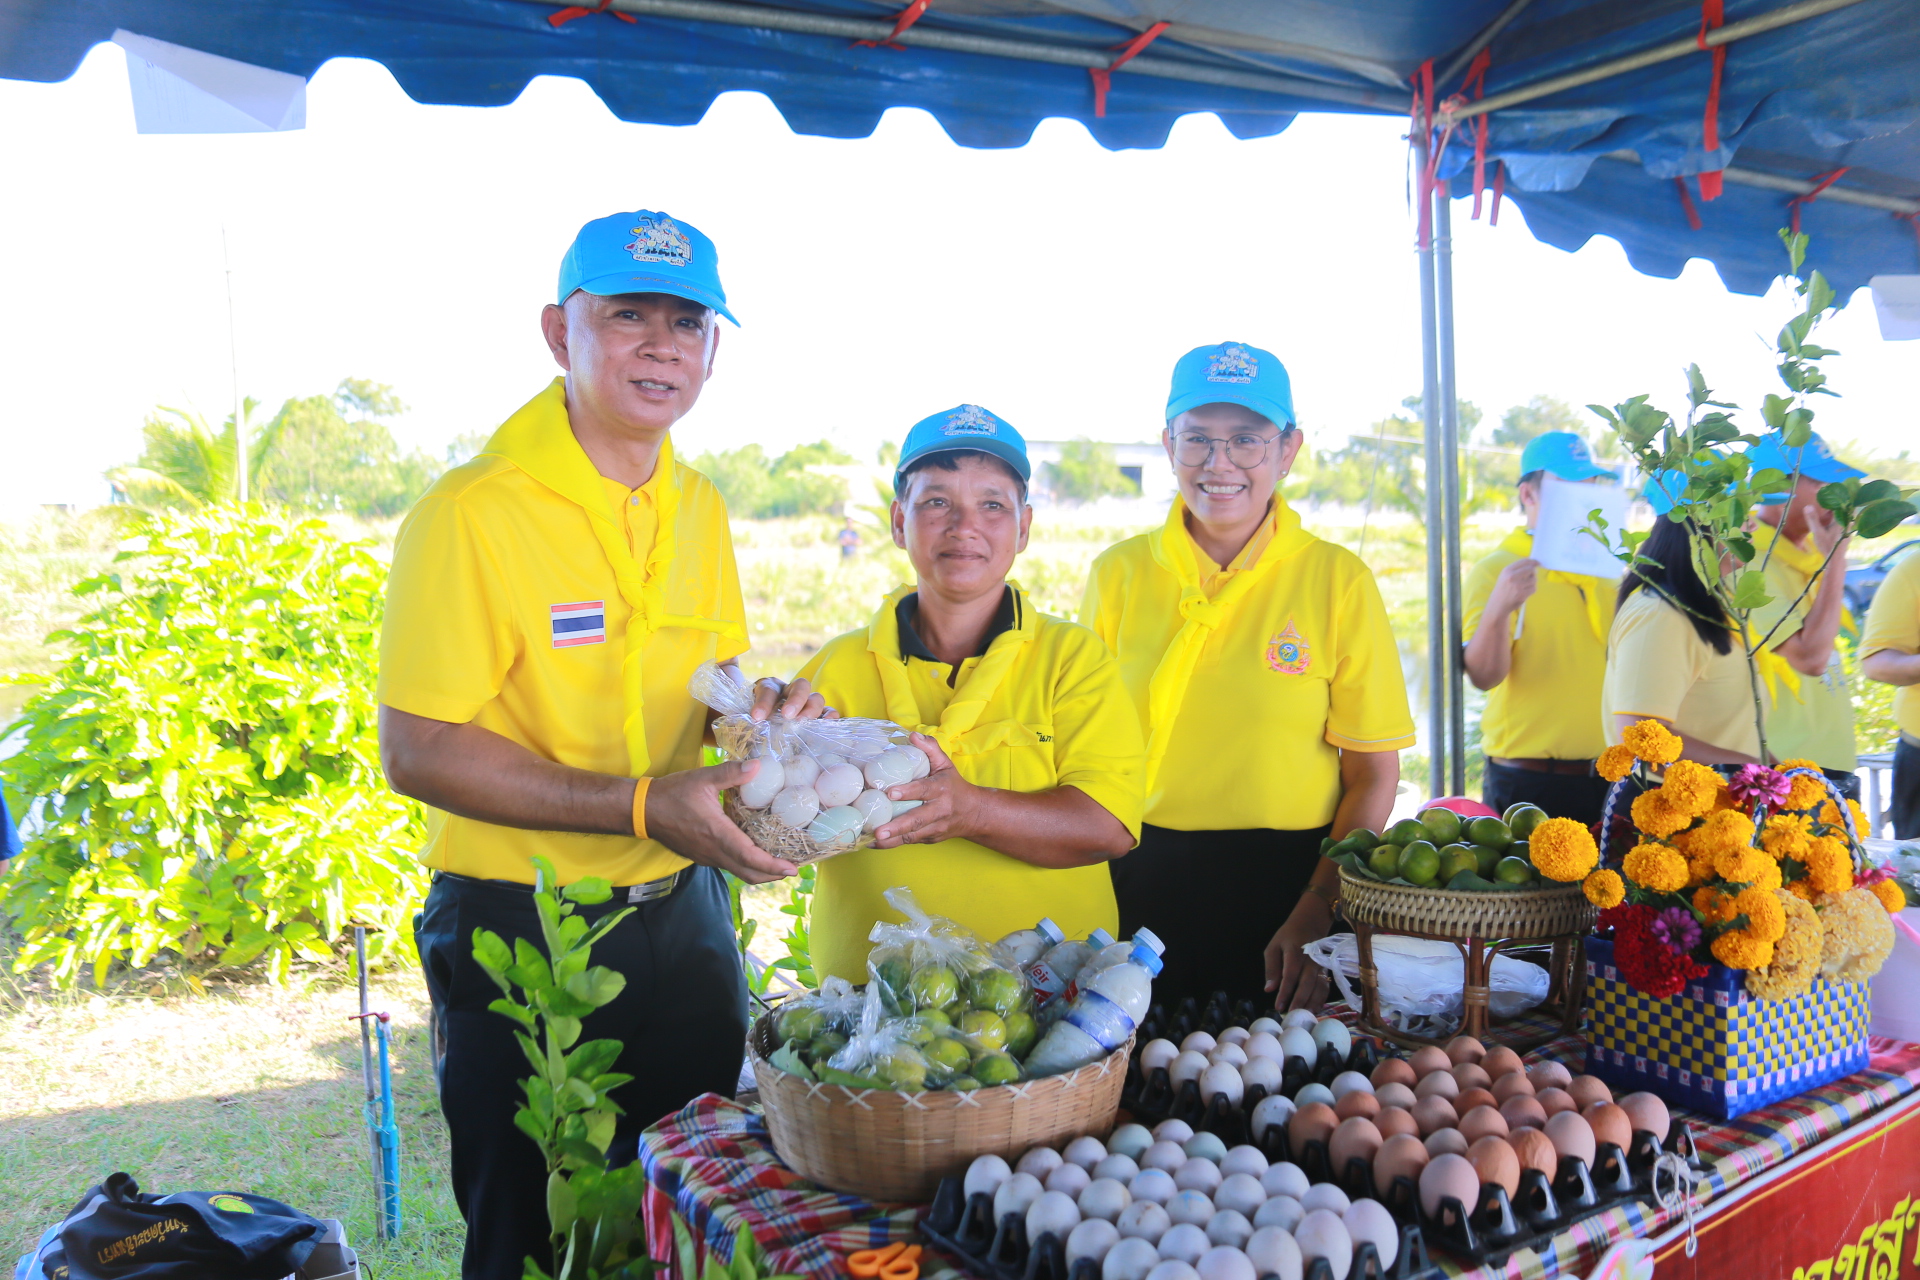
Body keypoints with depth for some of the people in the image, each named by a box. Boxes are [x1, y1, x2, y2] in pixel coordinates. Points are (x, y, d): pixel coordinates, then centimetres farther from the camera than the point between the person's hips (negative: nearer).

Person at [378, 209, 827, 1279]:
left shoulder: (699, 507, 4)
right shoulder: (474, 510, -16)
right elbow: (419, 751, -18)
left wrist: (762, 706, -6)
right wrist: (645, 806, -25)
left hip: (684, 914, 6)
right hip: (521, 932, -6)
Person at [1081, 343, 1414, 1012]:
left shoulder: (1339, 579, -4)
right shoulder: (1118, 573, 1)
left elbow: (1374, 773, -2)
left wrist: (1316, 912, -13)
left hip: (1290, 878, -1)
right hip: (1143, 881, 2)